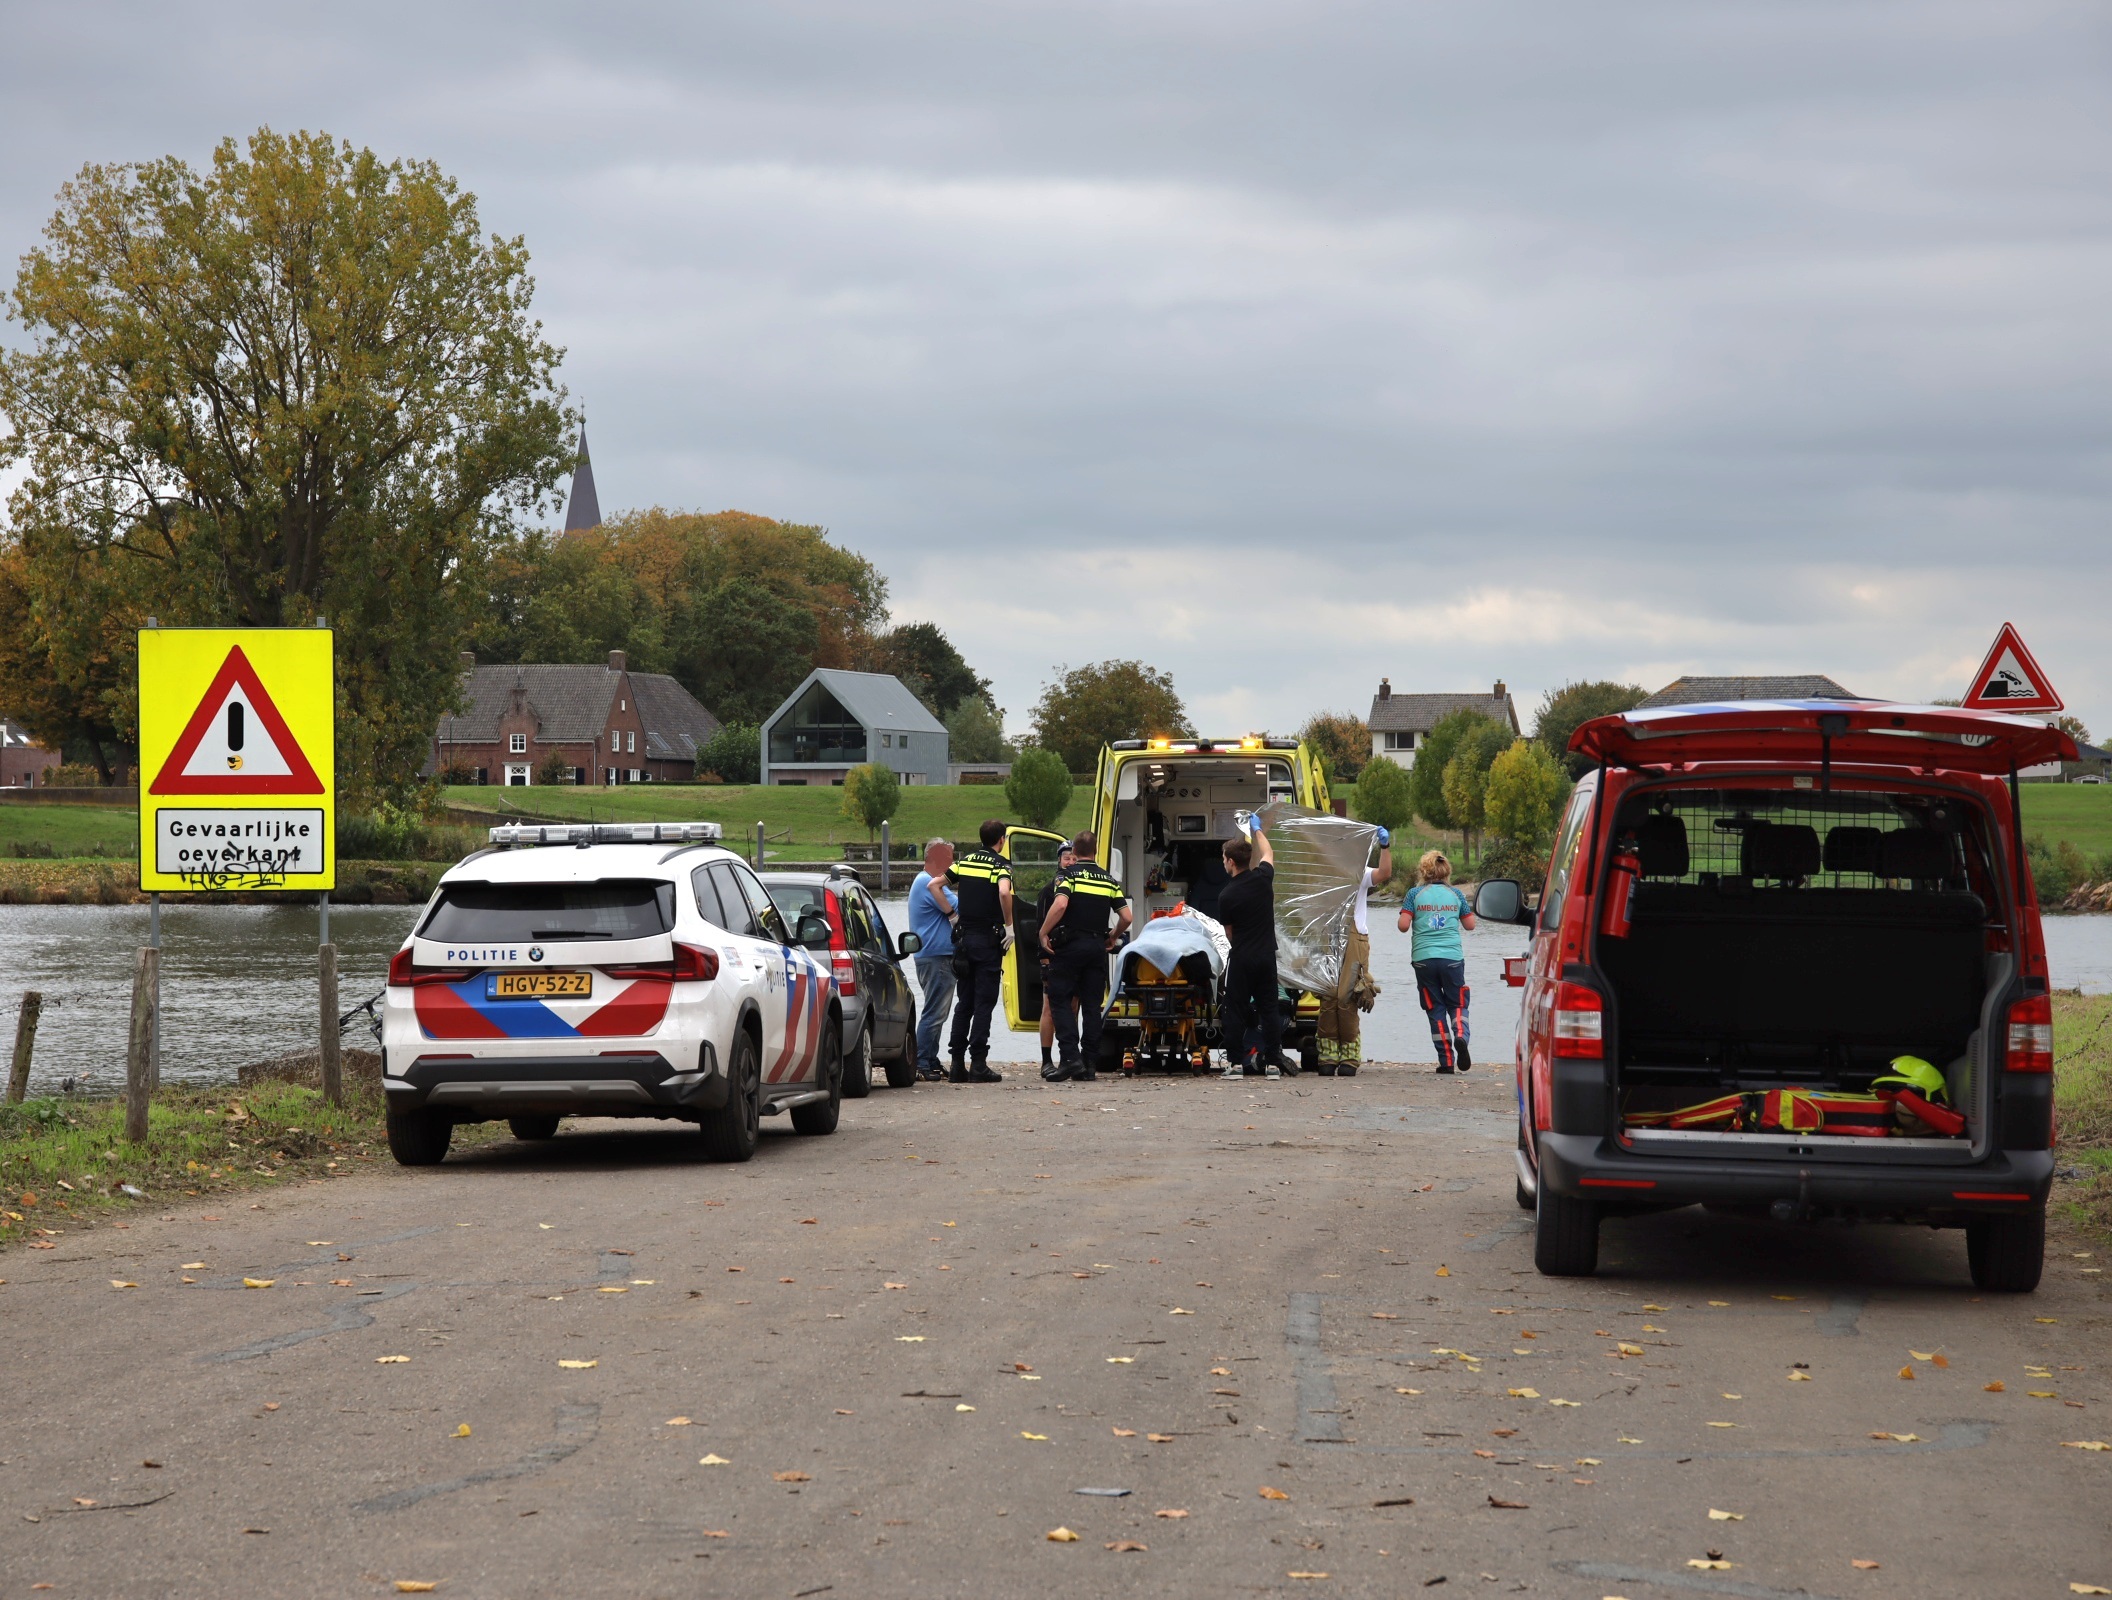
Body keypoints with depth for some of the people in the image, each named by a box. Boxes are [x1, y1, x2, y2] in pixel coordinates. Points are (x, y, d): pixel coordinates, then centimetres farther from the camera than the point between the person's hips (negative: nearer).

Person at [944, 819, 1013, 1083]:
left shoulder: (965, 860, 10)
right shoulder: (1000, 864, -7)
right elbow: (1004, 893, -26)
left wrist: (951, 913, 11)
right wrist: (1009, 925, -15)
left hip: (964, 937, 5)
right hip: (989, 939, -5)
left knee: (964, 1002, 11)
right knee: (984, 1002, -2)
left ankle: (957, 1063, 7)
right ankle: (978, 1064, -6)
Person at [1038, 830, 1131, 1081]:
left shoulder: (1069, 875, -4)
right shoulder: (1109, 880, 11)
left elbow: (1060, 905, -22)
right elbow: (1126, 916, 5)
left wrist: (1043, 933, -12)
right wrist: (1113, 937, 22)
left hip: (1069, 946, -5)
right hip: (1097, 947, 5)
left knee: (1060, 1001, 0)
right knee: (1092, 1006, 7)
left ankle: (1070, 1056, -15)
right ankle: (1089, 1064, 5)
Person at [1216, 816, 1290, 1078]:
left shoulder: (1226, 895, -12)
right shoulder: (1263, 878, -3)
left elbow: (1229, 932, 1)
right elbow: (1267, 854, 21)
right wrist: (1257, 830, 36)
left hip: (1241, 958, -4)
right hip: (1266, 955, 4)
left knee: (1235, 1010, 3)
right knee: (1269, 1008, 7)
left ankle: (1234, 1063, 2)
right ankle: (1273, 1062, 5)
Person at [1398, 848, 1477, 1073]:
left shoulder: (1415, 894, 0)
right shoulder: (1455, 894, 6)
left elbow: (1403, 926, -6)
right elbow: (1470, 925, 12)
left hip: (1423, 959, -1)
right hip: (1452, 957, 1)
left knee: (1435, 1008, 7)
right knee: (1457, 1004, 11)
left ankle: (1446, 1061, 1)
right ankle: (1460, 1035, -21)